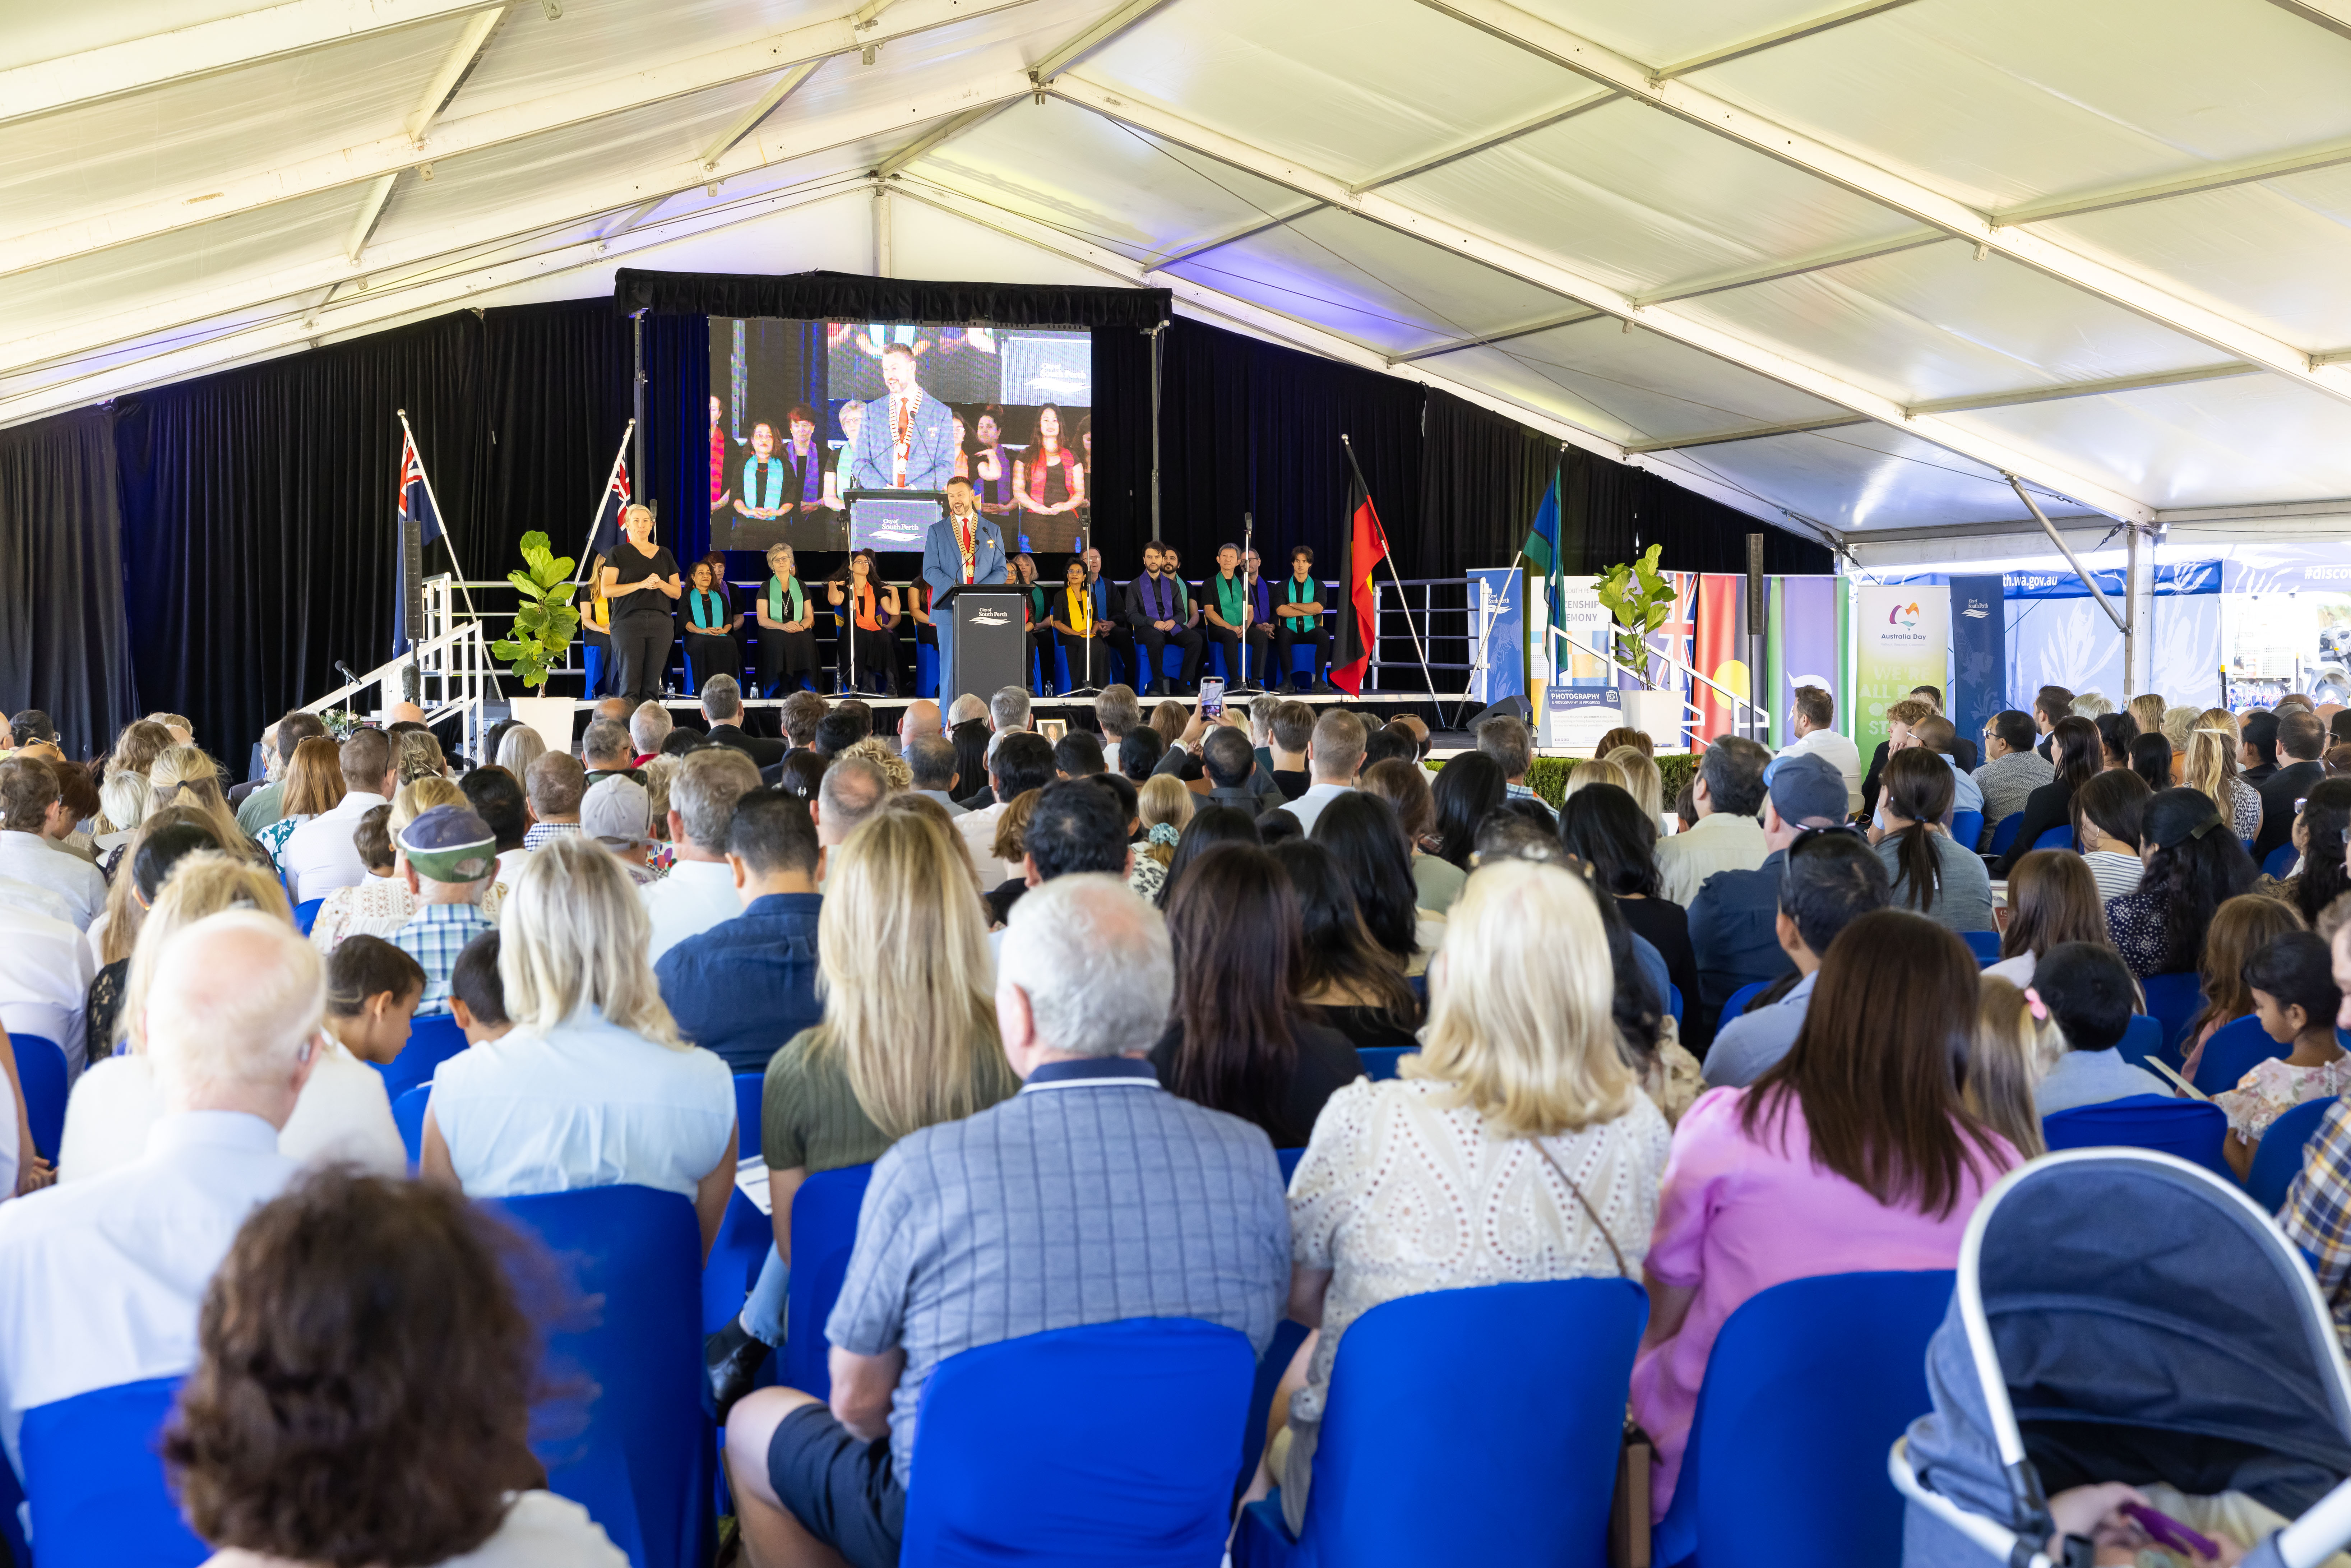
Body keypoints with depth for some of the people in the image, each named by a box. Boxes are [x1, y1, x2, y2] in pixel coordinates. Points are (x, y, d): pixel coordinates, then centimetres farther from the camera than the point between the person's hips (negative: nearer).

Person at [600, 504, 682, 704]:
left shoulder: (664, 554, 17)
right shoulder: (618, 553, 7)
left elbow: (677, 592, 16)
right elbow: (607, 590, -3)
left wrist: (660, 584, -6)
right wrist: (641, 584, -13)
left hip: (661, 622, 3)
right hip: (628, 622, -3)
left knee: (652, 685, -3)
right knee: (630, 685, -11)